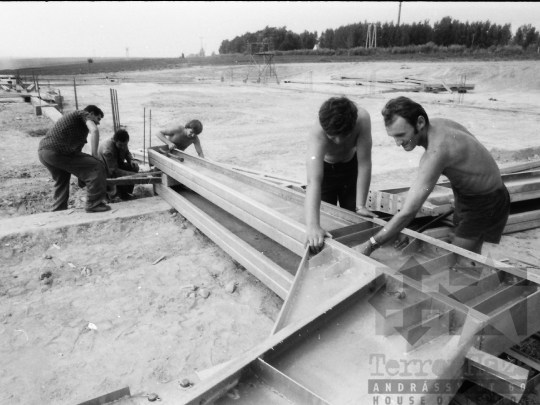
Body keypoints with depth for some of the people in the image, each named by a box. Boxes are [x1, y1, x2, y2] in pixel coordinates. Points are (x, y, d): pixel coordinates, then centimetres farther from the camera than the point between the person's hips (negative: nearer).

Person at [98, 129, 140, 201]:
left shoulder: (122, 143, -16)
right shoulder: (107, 149, -37)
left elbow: (127, 153, 9)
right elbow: (114, 171, -36)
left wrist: (131, 161, -14)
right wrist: (133, 175, -41)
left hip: (117, 164, 8)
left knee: (135, 167, -15)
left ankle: (126, 192, -3)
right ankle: (121, 193, 0)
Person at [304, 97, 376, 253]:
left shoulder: (362, 119, -35)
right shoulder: (317, 135, -41)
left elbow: (364, 164, -30)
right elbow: (313, 181, -53)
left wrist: (360, 206, -30)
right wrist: (312, 226, -64)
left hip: (351, 166, 2)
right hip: (324, 168, -2)